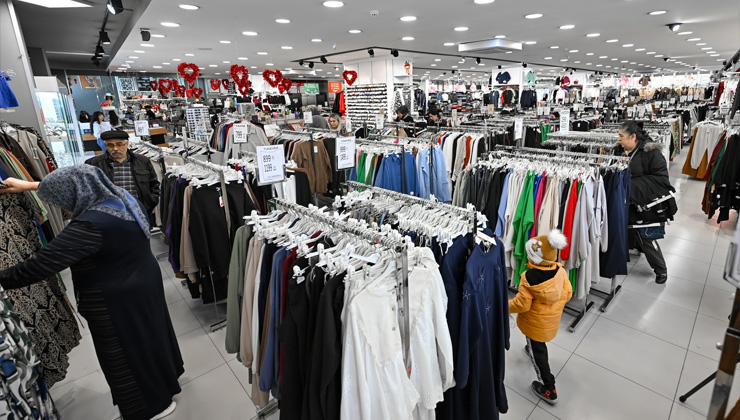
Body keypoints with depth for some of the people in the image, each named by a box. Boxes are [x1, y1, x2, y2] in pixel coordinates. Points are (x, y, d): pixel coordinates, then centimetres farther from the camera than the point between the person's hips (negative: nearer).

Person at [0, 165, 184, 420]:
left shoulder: (91, 225, -31)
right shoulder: (119, 197, -4)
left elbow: (40, 264, -27)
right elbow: (80, 187, 14)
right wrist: (29, 185, 20)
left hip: (118, 301, -8)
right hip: (143, 284, 9)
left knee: (125, 355, 13)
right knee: (147, 335, 28)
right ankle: (166, 375, 51)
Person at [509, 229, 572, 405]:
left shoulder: (528, 277, -31)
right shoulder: (560, 270, -15)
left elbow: (522, 304, -25)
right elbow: (568, 293, -3)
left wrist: (506, 306, -7)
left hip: (535, 322, -6)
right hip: (553, 318, 6)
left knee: (537, 352, 12)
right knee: (539, 344, 34)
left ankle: (549, 389, 23)